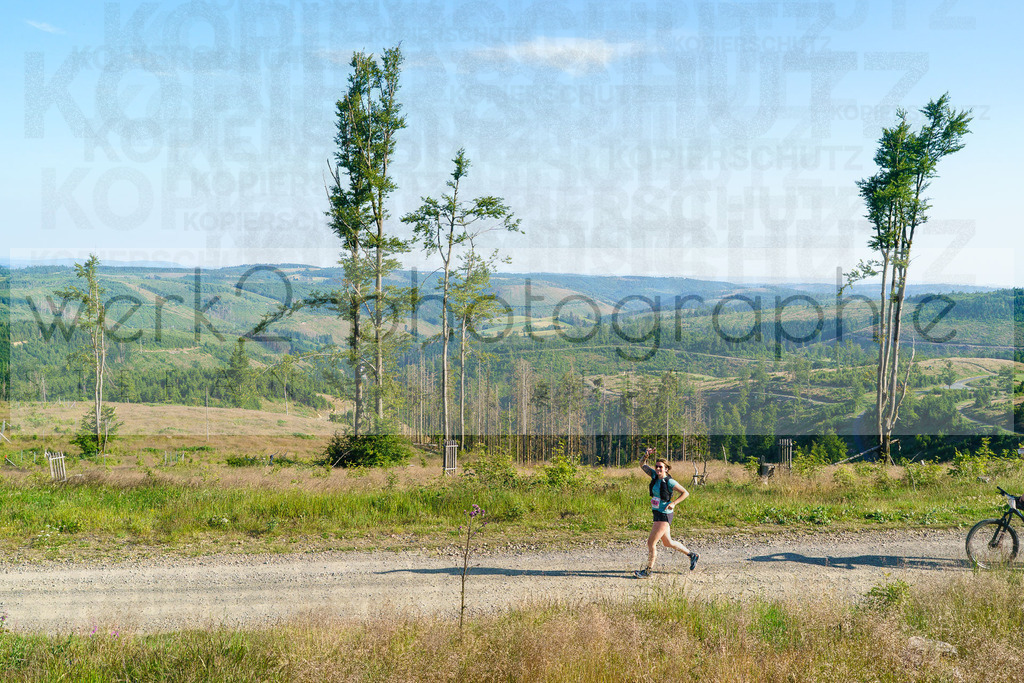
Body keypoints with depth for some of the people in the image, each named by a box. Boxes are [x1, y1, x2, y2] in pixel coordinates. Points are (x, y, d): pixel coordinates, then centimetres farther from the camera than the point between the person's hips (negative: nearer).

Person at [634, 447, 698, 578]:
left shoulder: (670, 482, -15)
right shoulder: (655, 476, 4)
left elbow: (685, 493, -9)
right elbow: (642, 465, 11)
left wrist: (673, 503, -18)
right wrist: (646, 455, -7)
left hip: (664, 515, -8)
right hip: (657, 513, 8)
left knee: (651, 542, -7)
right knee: (667, 543, 20)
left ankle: (648, 570, 5)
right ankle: (692, 555, 36)